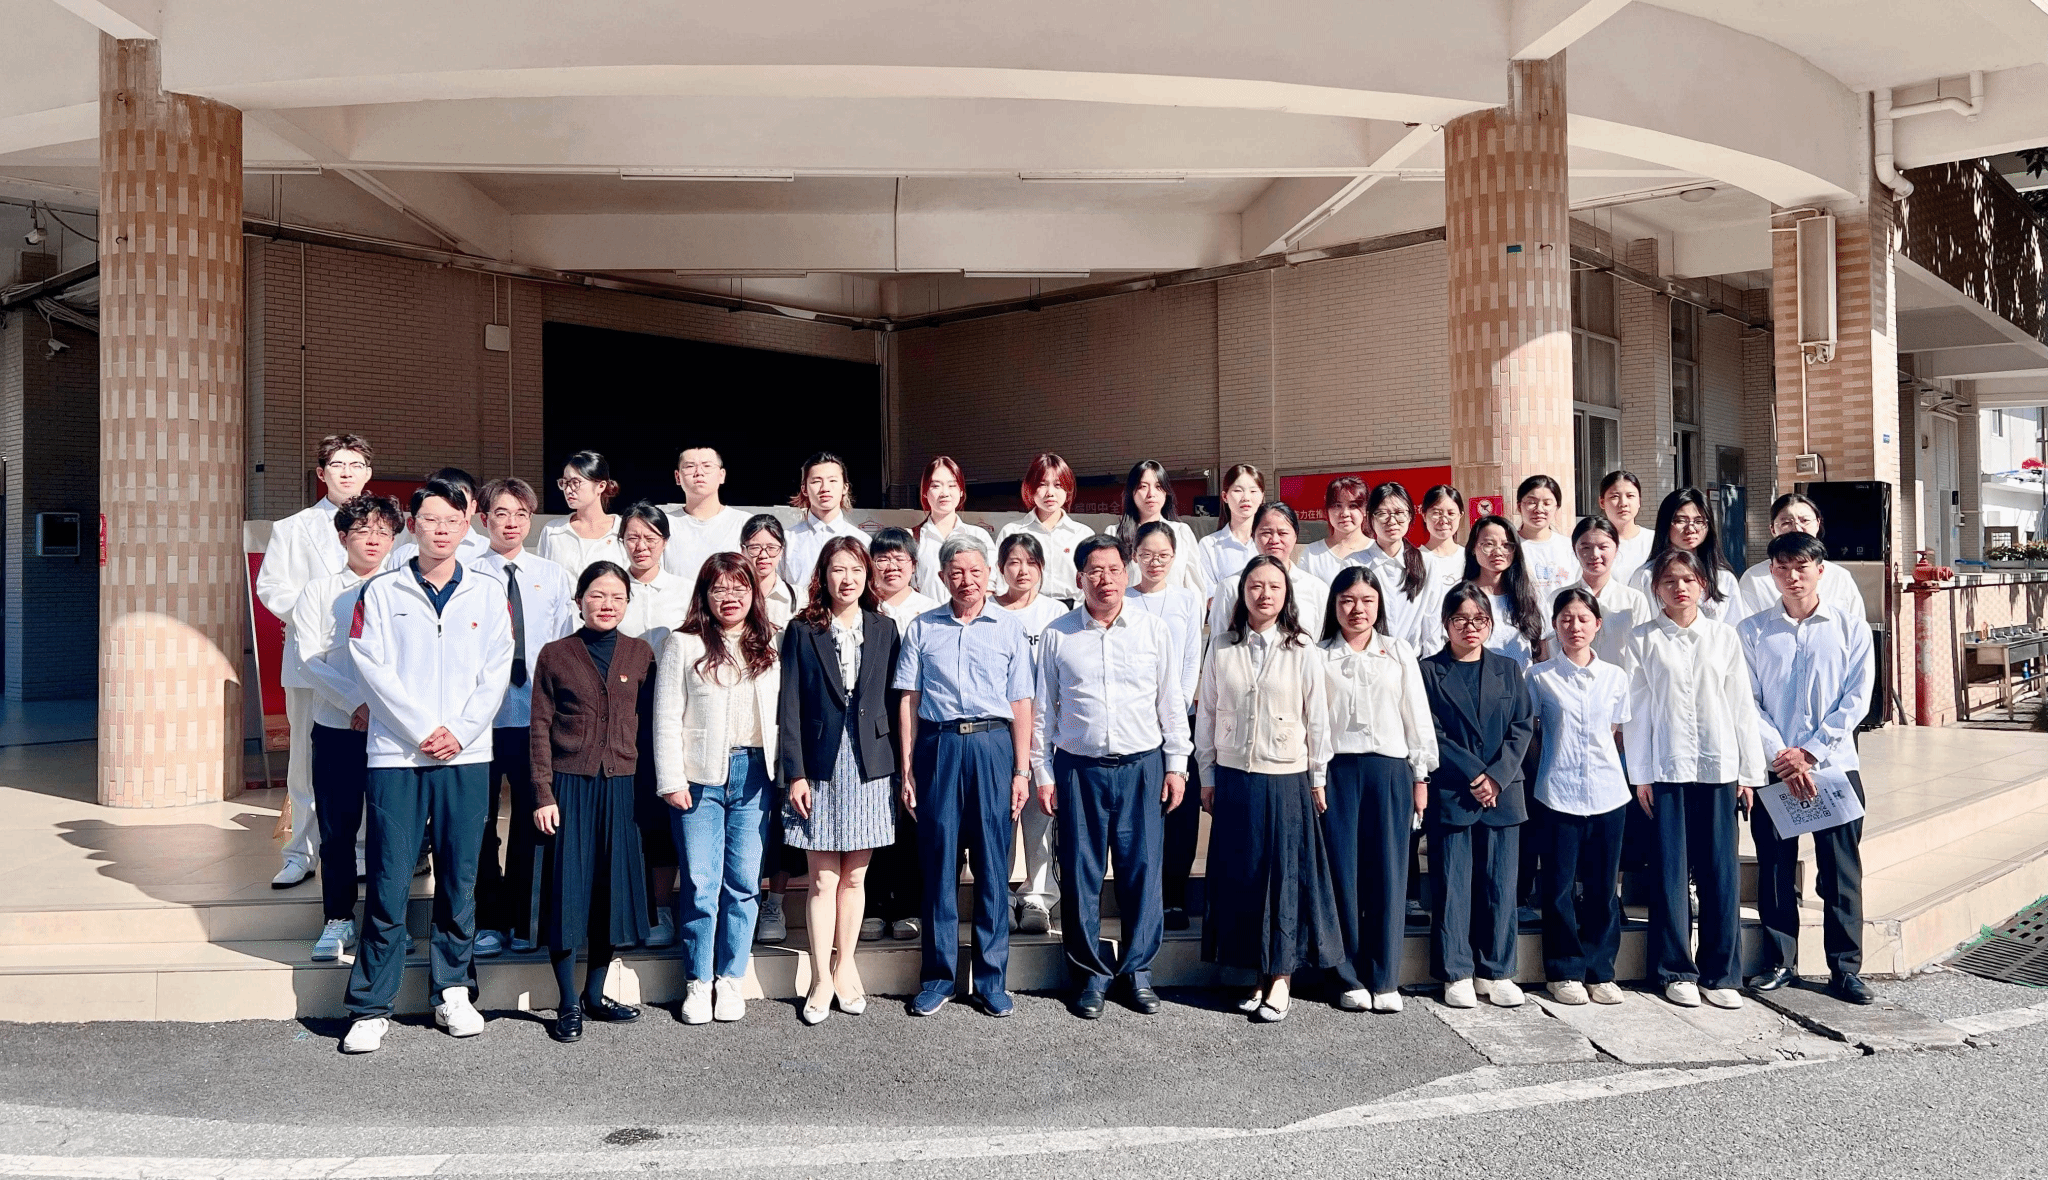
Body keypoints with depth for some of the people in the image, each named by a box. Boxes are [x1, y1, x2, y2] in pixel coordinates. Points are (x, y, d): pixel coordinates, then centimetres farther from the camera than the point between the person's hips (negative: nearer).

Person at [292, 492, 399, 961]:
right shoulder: (320, 591, 8)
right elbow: (308, 657, 0)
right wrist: (355, 702, -12)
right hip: (336, 728, 0)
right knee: (337, 829, 3)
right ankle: (338, 920, 15)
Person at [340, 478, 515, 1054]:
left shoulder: (489, 592, 9)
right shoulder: (381, 592, 5)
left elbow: (496, 673, 4)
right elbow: (372, 668, -3)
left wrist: (460, 731, -8)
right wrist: (423, 730, -11)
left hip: (467, 757, 2)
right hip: (396, 756, -2)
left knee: (459, 881, 7)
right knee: (388, 887, -2)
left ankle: (452, 992, 20)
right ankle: (371, 1007, 7)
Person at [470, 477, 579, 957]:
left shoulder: (554, 577, 8)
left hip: (537, 716, 2)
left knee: (532, 821, 8)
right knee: (478, 822, 5)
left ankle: (523, 921, 20)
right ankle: (488, 921, 17)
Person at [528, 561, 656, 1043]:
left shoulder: (640, 654, 7)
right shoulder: (554, 655, 2)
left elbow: (650, 724, 9)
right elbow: (540, 728, 1)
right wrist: (543, 794, -7)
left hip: (620, 787, 2)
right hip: (569, 786, -2)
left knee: (613, 889, 7)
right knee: (567, 889, 0)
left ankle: (594, 994, 22)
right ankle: (568, 1006, 11)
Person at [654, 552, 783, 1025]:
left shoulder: (772, 645, 11)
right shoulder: (683, 645, 2)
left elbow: (785, 712, 10)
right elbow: (666, 718, 0)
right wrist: (671, 780, -6)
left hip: (755, 774, 2)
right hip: (701, 775, -2)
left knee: (744, 880, 4)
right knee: (700, 883, 0)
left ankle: (731, 978, 15)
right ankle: (698, 981, 12)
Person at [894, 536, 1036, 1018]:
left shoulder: (1009, 627, 8)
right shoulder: (922, 628, 9)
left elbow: (1020, 702, 6)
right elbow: (908, 700, 8)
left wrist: (1021, 769, 0)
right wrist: (907, 767, 2)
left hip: (993, 746, 0)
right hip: (938, 746, 0)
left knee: (993, 863, 2)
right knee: (938, 861, 3)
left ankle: (992, 978, 12)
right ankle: (938, 975, 14)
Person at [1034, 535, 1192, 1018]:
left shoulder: (1156, 631, 4)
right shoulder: (1057, 634, 4)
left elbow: (1172, 703, 8)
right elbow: (1043, 708, 7)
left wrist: (1176, 764, 4)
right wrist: (1043, 773, 4)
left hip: (1142, 766, 0)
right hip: (1078, 768, 0)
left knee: (1142, 870, 3)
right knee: (1081, 874, 3)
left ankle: (1137, 969, 18)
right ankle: (1092, 974, 17)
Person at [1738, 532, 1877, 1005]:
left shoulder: (1850, 626, 2)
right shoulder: (1752, 631, 3)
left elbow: (1857, 698, -2)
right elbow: (1747, 703, -1)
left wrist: (1810, 752, -10)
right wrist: (1783, 757, -11)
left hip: (1835, 766, 0)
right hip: (1773, 768, 1)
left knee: (1841, 872, 3)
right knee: (1775, 869, 6)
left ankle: (1845, 967, 13)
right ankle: (1779, 962, 18)